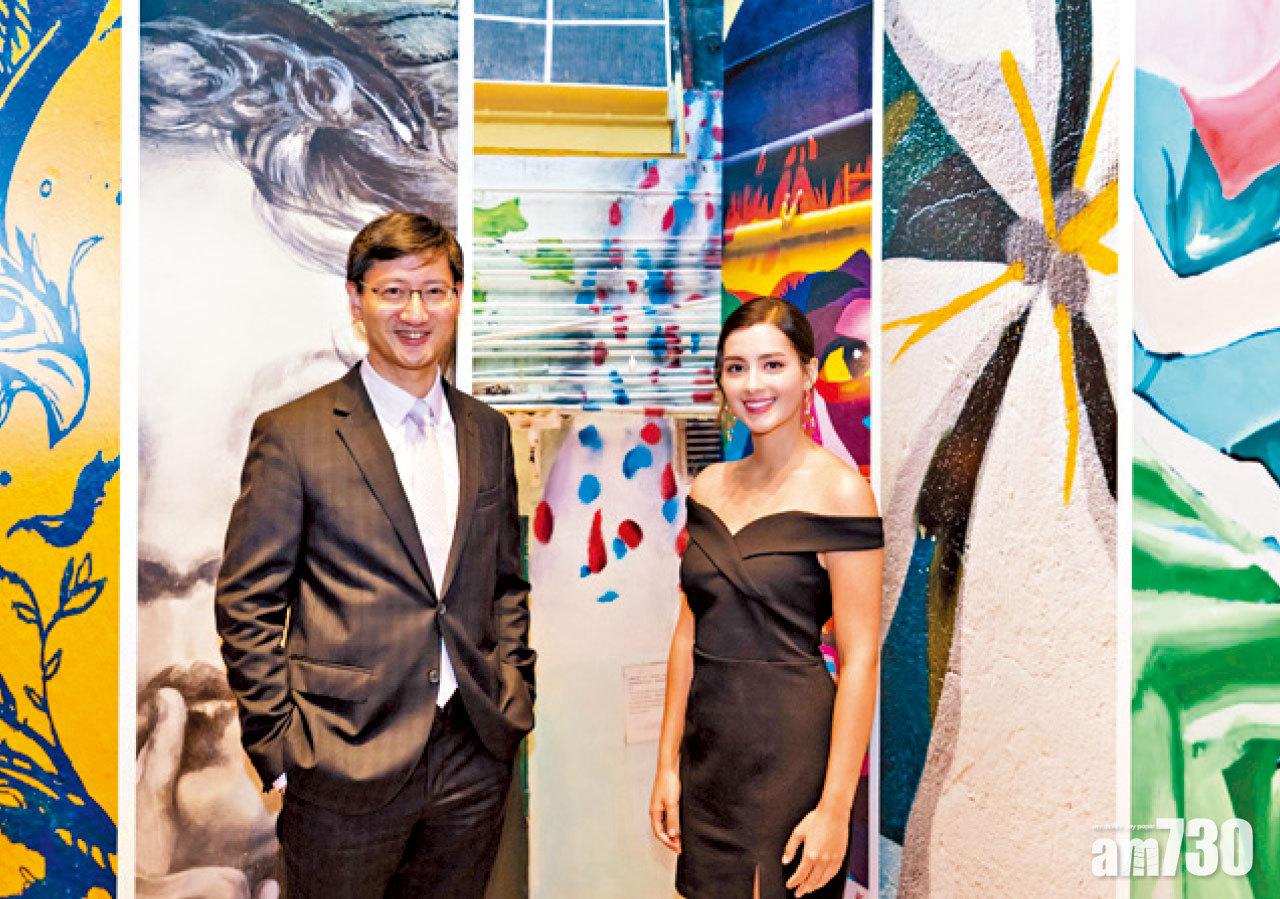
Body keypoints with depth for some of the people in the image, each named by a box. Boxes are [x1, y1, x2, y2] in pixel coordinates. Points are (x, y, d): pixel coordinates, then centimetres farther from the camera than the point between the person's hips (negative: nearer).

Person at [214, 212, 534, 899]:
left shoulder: (487, 431, 8)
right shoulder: (292, 434, -7)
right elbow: (247, 605, -5)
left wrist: (514, 703, 7)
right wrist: (282, 747, -8)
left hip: (474, 761, 4)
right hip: (347, 766, -4)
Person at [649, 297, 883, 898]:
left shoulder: (839, 490, -12)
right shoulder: (709, 488, 5)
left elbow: (860, 658, -14)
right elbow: (689, 634, 9)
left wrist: (835, 808, -16)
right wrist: (668, 764, 7)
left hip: (792, 753, -5)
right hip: (707, 750, 6)